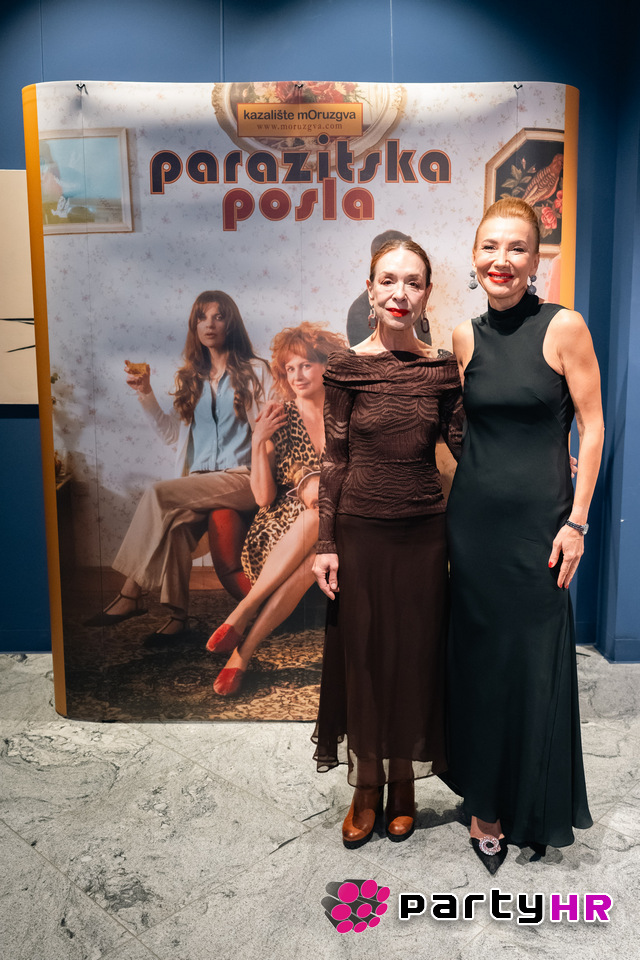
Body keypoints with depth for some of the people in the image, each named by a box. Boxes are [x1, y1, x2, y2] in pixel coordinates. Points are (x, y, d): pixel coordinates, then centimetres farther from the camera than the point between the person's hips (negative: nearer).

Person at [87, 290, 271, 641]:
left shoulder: (255, 371, 7)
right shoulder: (189, 378, 20)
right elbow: (172, 432, 22)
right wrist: (145, 393, 13)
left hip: (241, 478, -4)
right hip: (199, 480, 4)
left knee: (158, 493, -26)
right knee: (178, 521, -31)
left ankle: (131, 593, -19)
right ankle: (177, 614, -24)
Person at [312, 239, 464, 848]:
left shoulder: (442, 369, 2)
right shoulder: (347, 368, -3)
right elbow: (334, 460, -2)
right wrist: (325, 543, -5)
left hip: (423, 533, 2)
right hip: (360, 532, -1)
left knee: (415, 655, 11)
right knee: (361, 654, 9)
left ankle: (403, 782, 33)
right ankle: (366, 787, 30)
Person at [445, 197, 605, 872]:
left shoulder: (564, 327, -6)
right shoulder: (465, 336, 6)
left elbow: (592, 426, -5)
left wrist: (576, 520, -9)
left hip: (539, 517, -3)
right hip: (473, 515, 3)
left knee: (536, 658, 7)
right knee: (480, 655, 10)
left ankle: (537, 809, 31)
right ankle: (485, 805, 29)